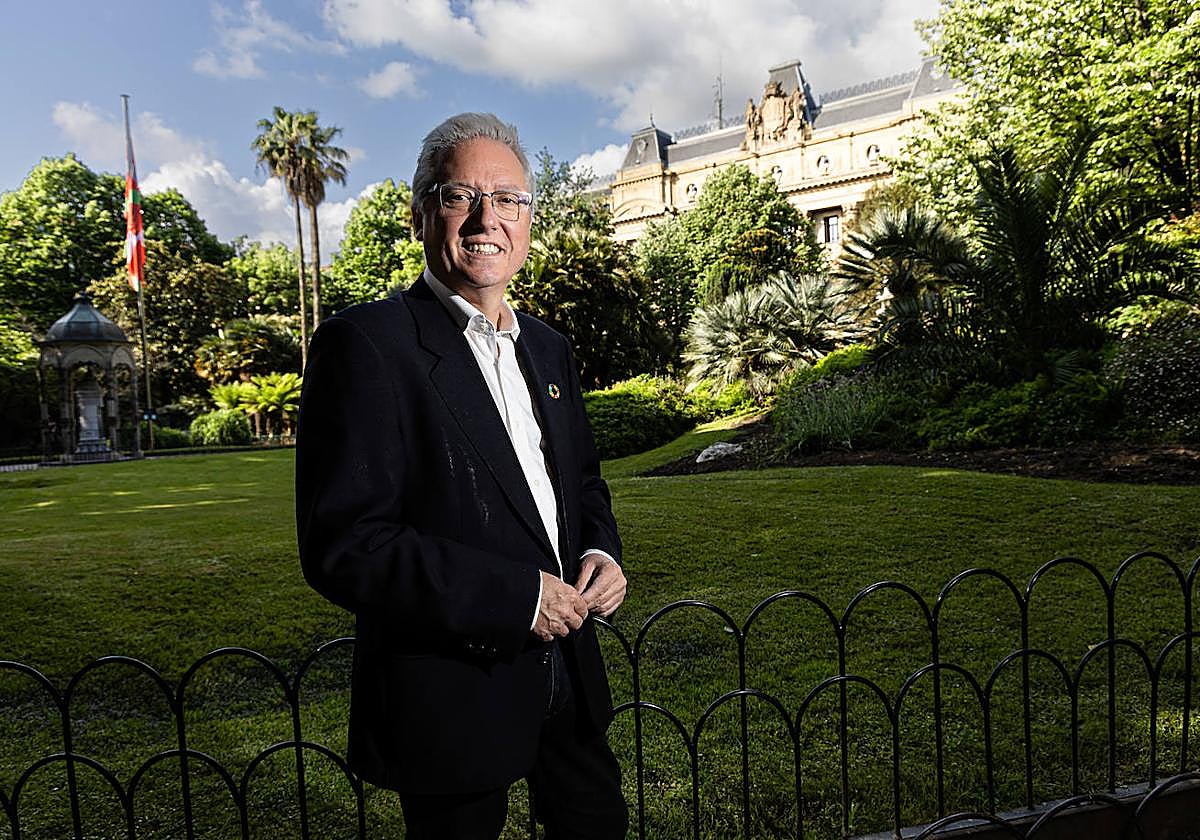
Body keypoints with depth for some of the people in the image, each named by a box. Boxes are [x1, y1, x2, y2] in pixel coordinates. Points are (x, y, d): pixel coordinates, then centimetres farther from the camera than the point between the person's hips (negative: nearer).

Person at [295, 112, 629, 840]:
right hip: (453, 695, -7)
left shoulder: (548, 348, 8)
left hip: (568, 675, 7)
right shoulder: (368, 343, -16)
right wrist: (517, 596, -23)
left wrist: (601, 552, -4)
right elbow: (343, 545, -22)